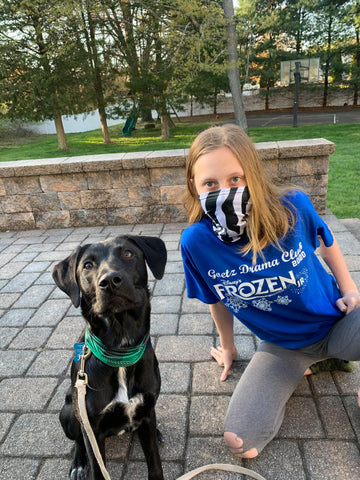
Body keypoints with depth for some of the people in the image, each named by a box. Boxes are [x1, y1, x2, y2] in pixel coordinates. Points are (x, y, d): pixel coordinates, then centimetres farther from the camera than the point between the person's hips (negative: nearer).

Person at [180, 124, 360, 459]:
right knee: (239, 442, -11)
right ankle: (302, 367, 12)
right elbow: (217, 299, -2)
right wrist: (227, 347, 12)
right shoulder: (196, 242, -23)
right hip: (282, 346, 2)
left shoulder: (294, 207, -24)